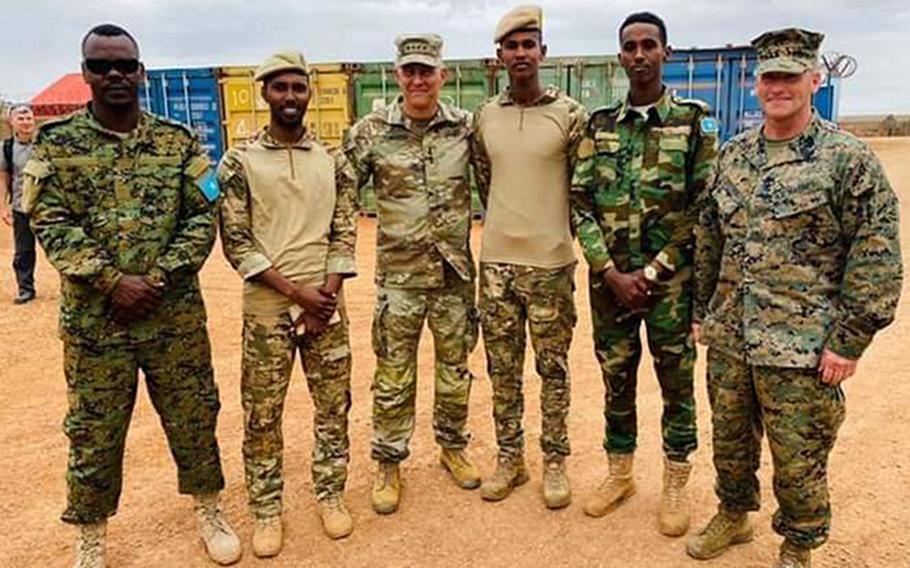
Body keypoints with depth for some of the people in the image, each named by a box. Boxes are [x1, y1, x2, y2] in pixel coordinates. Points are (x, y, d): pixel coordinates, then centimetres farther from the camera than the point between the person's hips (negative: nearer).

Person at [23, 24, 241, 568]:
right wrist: (113, 281, -18)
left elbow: (204, 217, -2)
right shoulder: (56, 141, 0)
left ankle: (209, 511, 34)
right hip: (94, 317, 0)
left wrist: (157, 278, -13)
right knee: (94, 431, 11)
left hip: (176, 314, 1)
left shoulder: (179, 140, 2)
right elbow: (50, 222, -7)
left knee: (195, 418, 12)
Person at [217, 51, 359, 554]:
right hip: (266, 308, -2)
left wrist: (326, 294, -9)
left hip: (327, 305, 3)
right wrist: (297, 291, -14)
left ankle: (331, 494, 28)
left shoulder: (332, 160, 6)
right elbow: (236, 242, -8)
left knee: (334, 405, 10)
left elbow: (344, 234, 4)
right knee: (262, 414, 6)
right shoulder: (240, 162, -3)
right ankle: (266, 509, 23)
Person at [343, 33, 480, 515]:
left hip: (455, 273, 2)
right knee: (393, 376, 7)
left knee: (455, 369, 15)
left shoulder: (466, 127, -1)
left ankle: (453, 447, 35)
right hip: (399, 276, -2)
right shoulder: (372, 131, -5)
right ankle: (388, 464, 23)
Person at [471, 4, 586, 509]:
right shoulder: (484, 117, 6)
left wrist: (551, 232, 7)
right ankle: (509, 458, 27)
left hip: (550, 263, -3)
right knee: (502, 367, 12)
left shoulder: (569, 115, -6)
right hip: (496, 261, 4)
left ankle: (554, 462, 23)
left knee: (552, 369, 8)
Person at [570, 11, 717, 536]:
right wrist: (612, 272, -10)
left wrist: (652, 272, -12)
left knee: (677, 383, 8)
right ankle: (620, 473, 31)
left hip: (671, 280, -2)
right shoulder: (599, 126, 5)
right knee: (616, 380, 13)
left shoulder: (694, 121, -2)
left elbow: (704, 209, -6)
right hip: (610, 280, 3)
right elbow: (580, 205, 1)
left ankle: (676, 485, 26)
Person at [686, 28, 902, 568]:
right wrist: (703, 310, 15)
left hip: (801, 349, -5)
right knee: (729, 440, 20)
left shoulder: (849, 159, -9)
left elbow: (877, 260, -10)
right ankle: (734, 516, 44)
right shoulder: (732, 155, 7)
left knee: (798, 461, 8)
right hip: (729, 340, 5)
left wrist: (848, 341, -12)